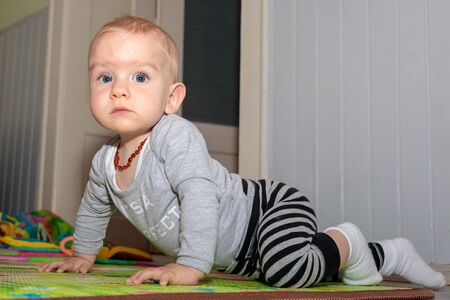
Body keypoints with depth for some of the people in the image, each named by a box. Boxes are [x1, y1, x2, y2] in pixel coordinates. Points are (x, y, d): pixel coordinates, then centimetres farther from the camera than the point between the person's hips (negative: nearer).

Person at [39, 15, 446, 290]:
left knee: (289, 269, -36)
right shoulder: (104, 162, 0)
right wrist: (83, 255, 25)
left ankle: (345, 244, -2)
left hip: (272, 207, -9)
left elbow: (199, 194, -38)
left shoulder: (175, 135, -26)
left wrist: (190, 265, -41)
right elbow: (93, 208, 20)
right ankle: (387, 254, 39)